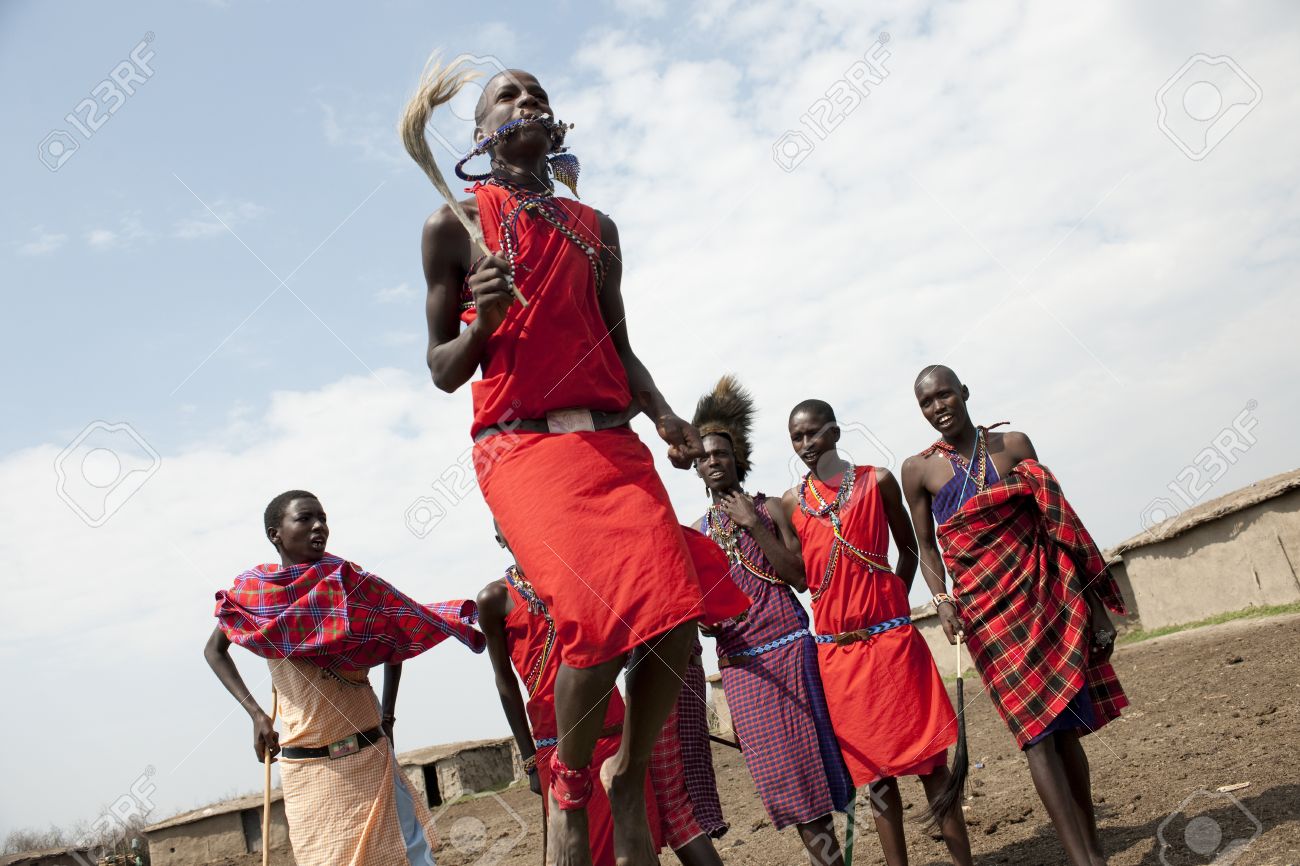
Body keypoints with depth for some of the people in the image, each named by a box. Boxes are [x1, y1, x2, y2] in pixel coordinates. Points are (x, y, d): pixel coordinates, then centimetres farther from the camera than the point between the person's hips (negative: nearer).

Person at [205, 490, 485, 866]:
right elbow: (214, 649, 12)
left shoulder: (348, 581, -3)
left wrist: (387, 718, 3)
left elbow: (397, 639, 8)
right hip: (306, 764, 0)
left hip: (370, 752, 0)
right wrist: (256, 713, 1)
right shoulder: (253, 589, -3)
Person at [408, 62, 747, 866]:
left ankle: (630, 779, 16)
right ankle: (570, 787, 9)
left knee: (675, 614, -11)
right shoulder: (455, 224, 10)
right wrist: (483, 323, -12)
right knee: (601, 616, -22)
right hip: (521, 443, -4)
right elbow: (444, 370, 9)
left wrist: (664, 415, 5)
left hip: (612, 438, 5)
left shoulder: (596, 227, 22)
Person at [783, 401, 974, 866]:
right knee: (873, 767, 9)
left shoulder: (878, 480, 2)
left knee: (928, 754, 3)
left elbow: (908, 548, 10)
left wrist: (891, 604, 4)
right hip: (835, 649, 2)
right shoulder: (792, 502, 6)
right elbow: (799, 575, 6)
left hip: (892, 638, -1)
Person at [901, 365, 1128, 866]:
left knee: (1067, 727, 7)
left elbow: (1058, 524, 8)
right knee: (1037, 733, -7)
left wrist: (1097, 606, 7)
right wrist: (942, 600, -9)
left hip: (1048, 597, 2)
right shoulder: (919, 469, 3)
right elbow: (926, 547, 10)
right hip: (987, 611, -2)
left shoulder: (1014, 444, 6)